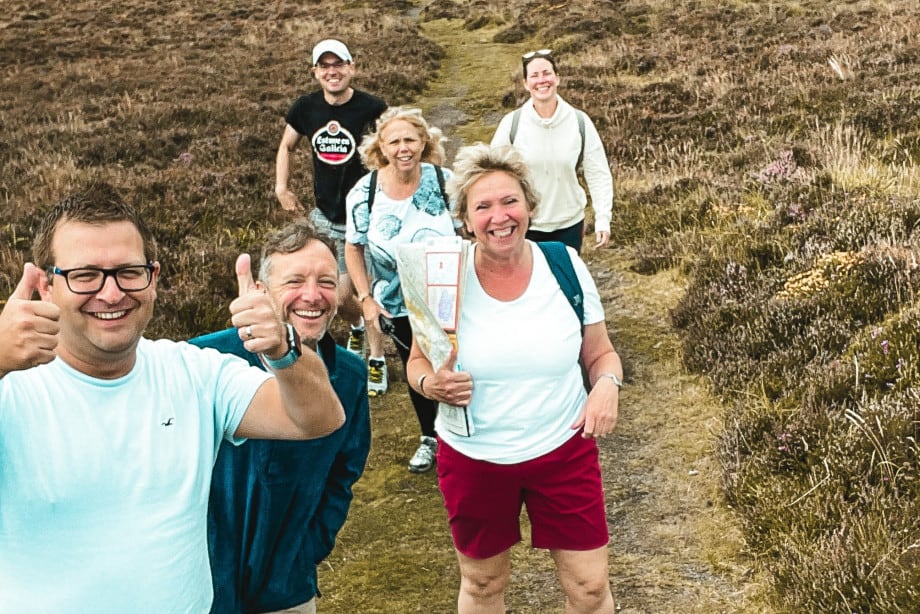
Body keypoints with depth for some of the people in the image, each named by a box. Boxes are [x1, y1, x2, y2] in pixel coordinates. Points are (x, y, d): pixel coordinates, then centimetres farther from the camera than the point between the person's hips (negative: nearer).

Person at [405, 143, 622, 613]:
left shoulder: (565, 266, -9)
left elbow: (600, 353, 2)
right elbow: (417, 363, 1)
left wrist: (608, 384, -20)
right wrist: (431, 384, -21)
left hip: (564, 452, 0)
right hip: (473, 459, 0)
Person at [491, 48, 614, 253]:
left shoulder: (580, 122, -6)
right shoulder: (511, 123, -7)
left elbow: (598, 174, -3)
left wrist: (603, 219, -9)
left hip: (569, 225, 1)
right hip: (523, 227, -1)